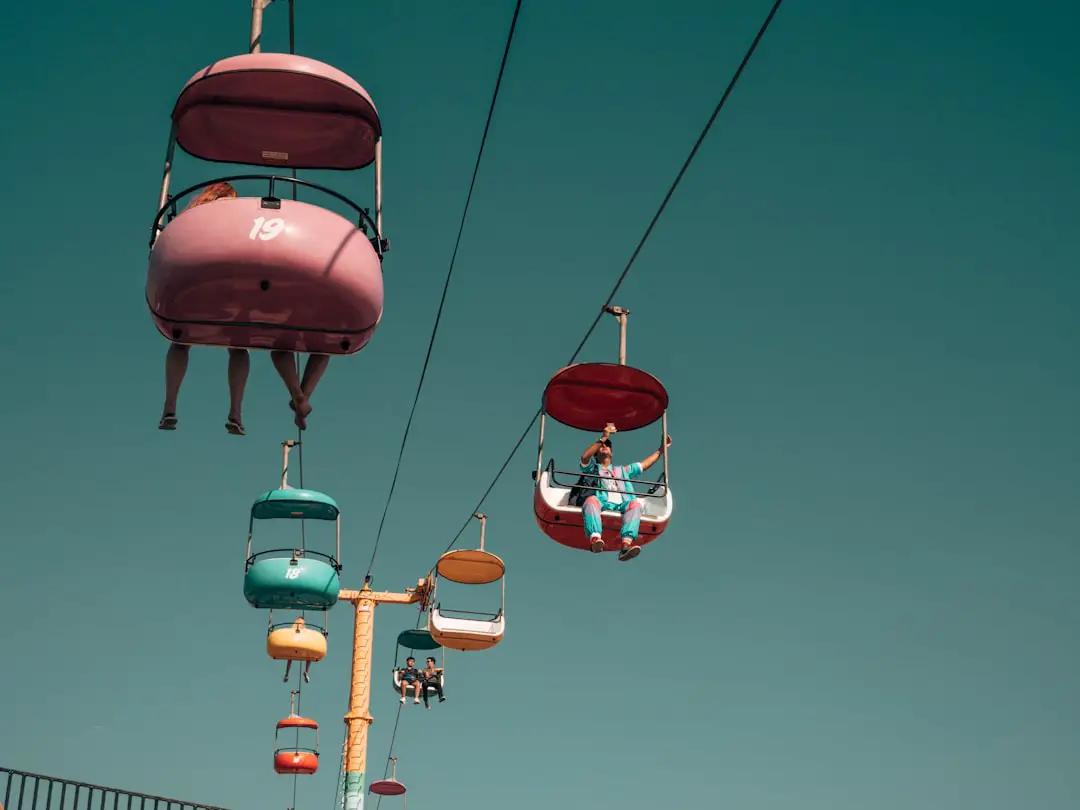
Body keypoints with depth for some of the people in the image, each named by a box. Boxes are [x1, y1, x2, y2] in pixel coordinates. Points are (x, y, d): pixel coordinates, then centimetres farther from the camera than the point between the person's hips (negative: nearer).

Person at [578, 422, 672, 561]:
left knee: (635, 503, -32)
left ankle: (626, 544, -52)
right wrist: (603, 438, 2)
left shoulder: (622, 470, 42)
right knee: (591, 500, -38)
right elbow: (585, 457, 6)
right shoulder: (592, 469, 28)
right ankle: (595, 539, -60)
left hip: (622, 505, 3)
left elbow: (644, 464, 41)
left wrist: (661, 449, 39)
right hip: (601, 503, -3)